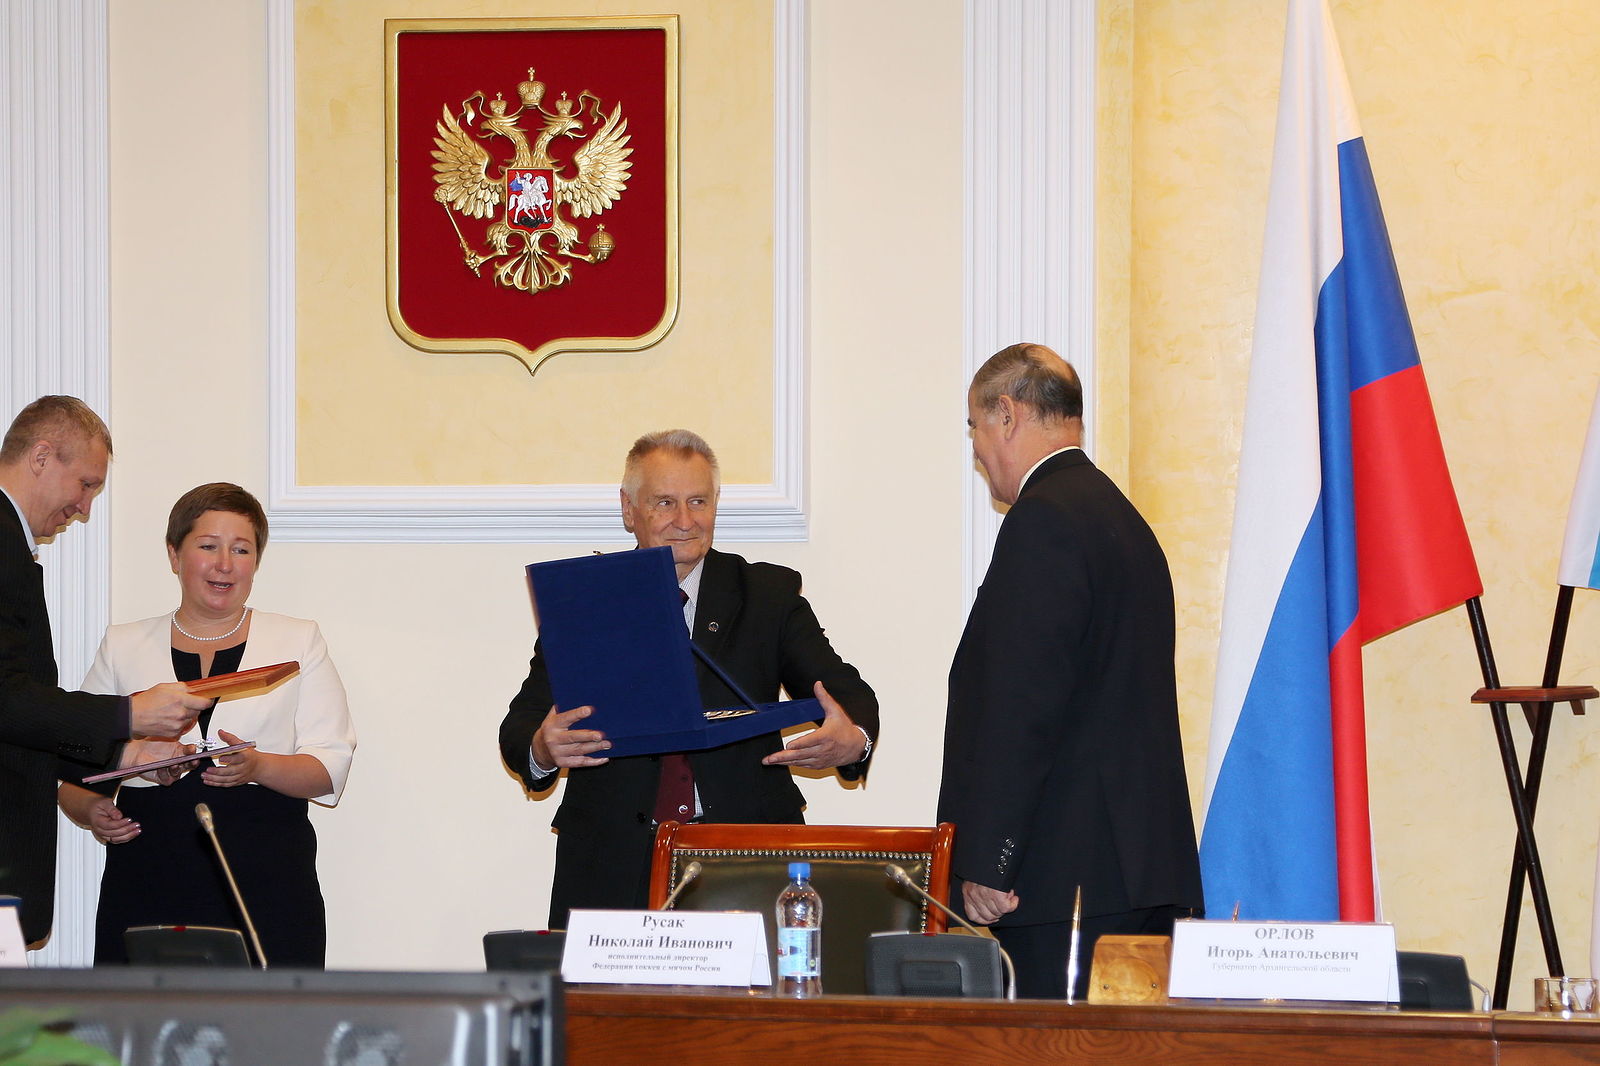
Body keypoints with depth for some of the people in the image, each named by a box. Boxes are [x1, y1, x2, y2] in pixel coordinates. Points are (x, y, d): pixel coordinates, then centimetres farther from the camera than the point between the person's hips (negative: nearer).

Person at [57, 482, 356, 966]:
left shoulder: (298, 641, 14)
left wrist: (258, 766, -13)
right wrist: (92, 811, -5)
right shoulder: (123, 647, 16)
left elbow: (331, 766, 5)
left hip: (265, 883, -1)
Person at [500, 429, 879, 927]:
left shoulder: (769, 594, 11)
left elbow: (843, 691, 2)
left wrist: (853, 738, -23)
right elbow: (520, 729, 3)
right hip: (614, 867, 0)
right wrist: (542, 750, -22)